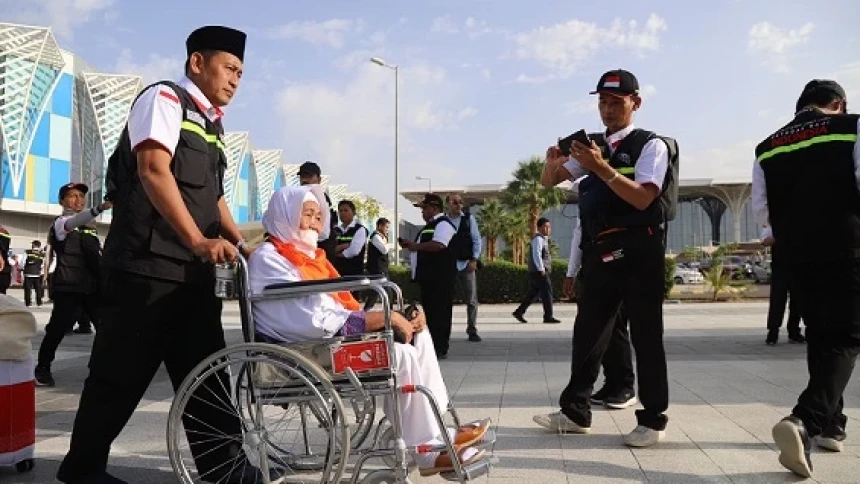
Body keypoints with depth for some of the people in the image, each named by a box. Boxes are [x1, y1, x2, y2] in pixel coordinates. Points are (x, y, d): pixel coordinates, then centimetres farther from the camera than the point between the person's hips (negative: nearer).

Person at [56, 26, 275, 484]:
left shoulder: (212, 125, 21)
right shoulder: (164, 98, -3)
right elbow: (153, 169, -18)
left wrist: (242, 246, 12)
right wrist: (198, 241, -25)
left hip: (193, 271, 8)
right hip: (147, 264, -8)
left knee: (205, 372, 8)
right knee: (121, 372, 1)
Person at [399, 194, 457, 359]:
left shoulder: (443, 224, -11)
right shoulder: (431, 225, 22)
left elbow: (438, 245, -27)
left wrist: (415, 245, -15)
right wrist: (411, 245, 13)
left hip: (440, 278, -11)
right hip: (428, 276, 11)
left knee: (439, 312, -6)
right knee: (429, 311, 14)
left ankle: (440, 349, -1)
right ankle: (431, 346, 22)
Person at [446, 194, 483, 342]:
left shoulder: (469, 218, 1)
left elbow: (477, 240, 1)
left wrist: (474, 260, -8)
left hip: (466, 263, 0)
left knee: (471, 299, 2)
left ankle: (472, 331, 11)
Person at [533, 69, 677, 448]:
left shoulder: (652, 145, -3)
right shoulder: (592, 146, 14)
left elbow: (642, 198, -17)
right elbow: (549, 182, 13)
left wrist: (600, 167, -25)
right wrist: (553, 161, -10)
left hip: (638, 249, -5)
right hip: (599, 250, 6)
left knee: (645, 333, 2)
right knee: (588, 330, 10)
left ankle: (653, 419, 15)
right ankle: (575, 412, 21)